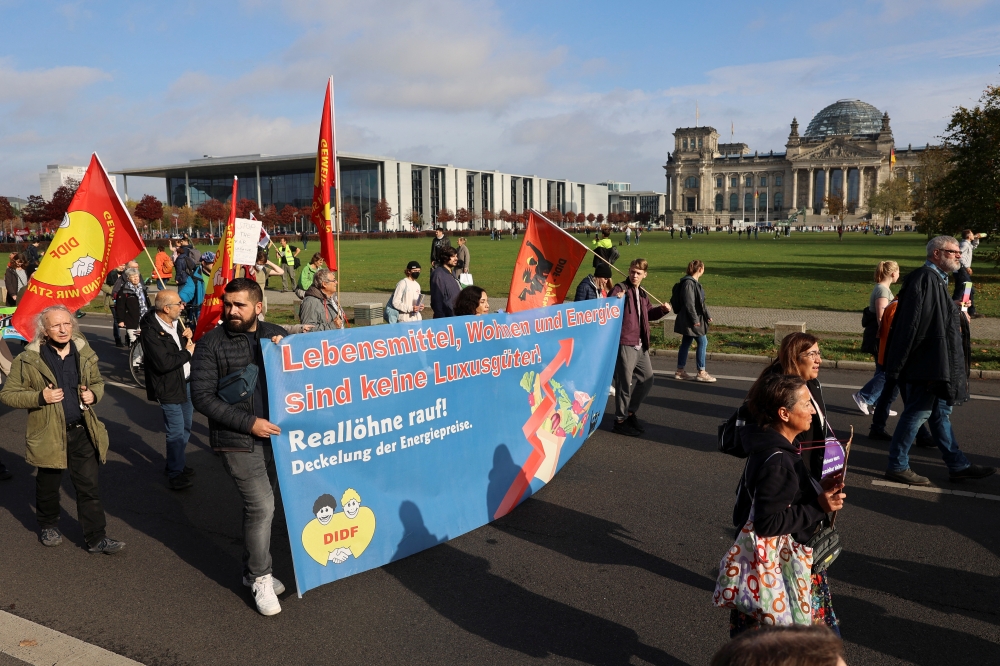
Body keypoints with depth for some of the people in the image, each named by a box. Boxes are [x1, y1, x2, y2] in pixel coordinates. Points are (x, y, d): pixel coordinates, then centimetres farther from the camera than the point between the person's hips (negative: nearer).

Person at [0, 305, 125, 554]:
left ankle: (96, 538, 11)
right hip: (49, 433, -2)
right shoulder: (29, 360, -10)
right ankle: (48, 526, 42)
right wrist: (40, 397, -20)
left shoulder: (84, 353, 1)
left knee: (90, 486, 4)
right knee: (48, 485, 18)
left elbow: (98, 382, 17)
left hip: (83, 431, 2)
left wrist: (93, 394, -6)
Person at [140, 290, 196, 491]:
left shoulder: (176, 323, 4)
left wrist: (188, 338, -6)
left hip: (186, 382, 8)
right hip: (169, 389, -8)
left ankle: (175, 464, 37)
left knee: (185, 428, 19)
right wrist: (187, 353, -16)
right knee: (176, 433, 0)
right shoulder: (150, 331, -21)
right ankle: (175, 474, 15)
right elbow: (163, 363, -29)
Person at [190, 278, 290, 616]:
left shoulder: (275, 334, 4)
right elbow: (202, 397, -10)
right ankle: (260, 578, 12)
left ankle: (253, 569, 32)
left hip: (274, 434, 4)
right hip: (238, 441, -4)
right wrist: (249, 422, -16)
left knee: (258, 504, 15)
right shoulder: (211, 343, -7)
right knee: (262, 505, -7)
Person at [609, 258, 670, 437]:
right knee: (625, 383, -3)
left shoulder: (642, 294, 16)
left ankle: (630, 412, 30)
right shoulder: (621, 288, -8)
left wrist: (662, 310, 12)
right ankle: (620, 421, 9)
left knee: (646, 379, 15)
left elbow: (648, 312, 30)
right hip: (625, 344, -8)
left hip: (640, 346, 8)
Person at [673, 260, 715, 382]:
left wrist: (707, 315, 21)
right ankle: (701, 373, 0)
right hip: (691, 320, -10)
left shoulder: (694, 282, 14)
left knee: (686, 343, 12)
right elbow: (689, 303, -21)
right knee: (703, 342, -5)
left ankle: (680, 371, 19)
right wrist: (695, 319, -20)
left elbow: (700, 302, 21)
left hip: (692, 320, 10)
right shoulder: (689, 283, -17)